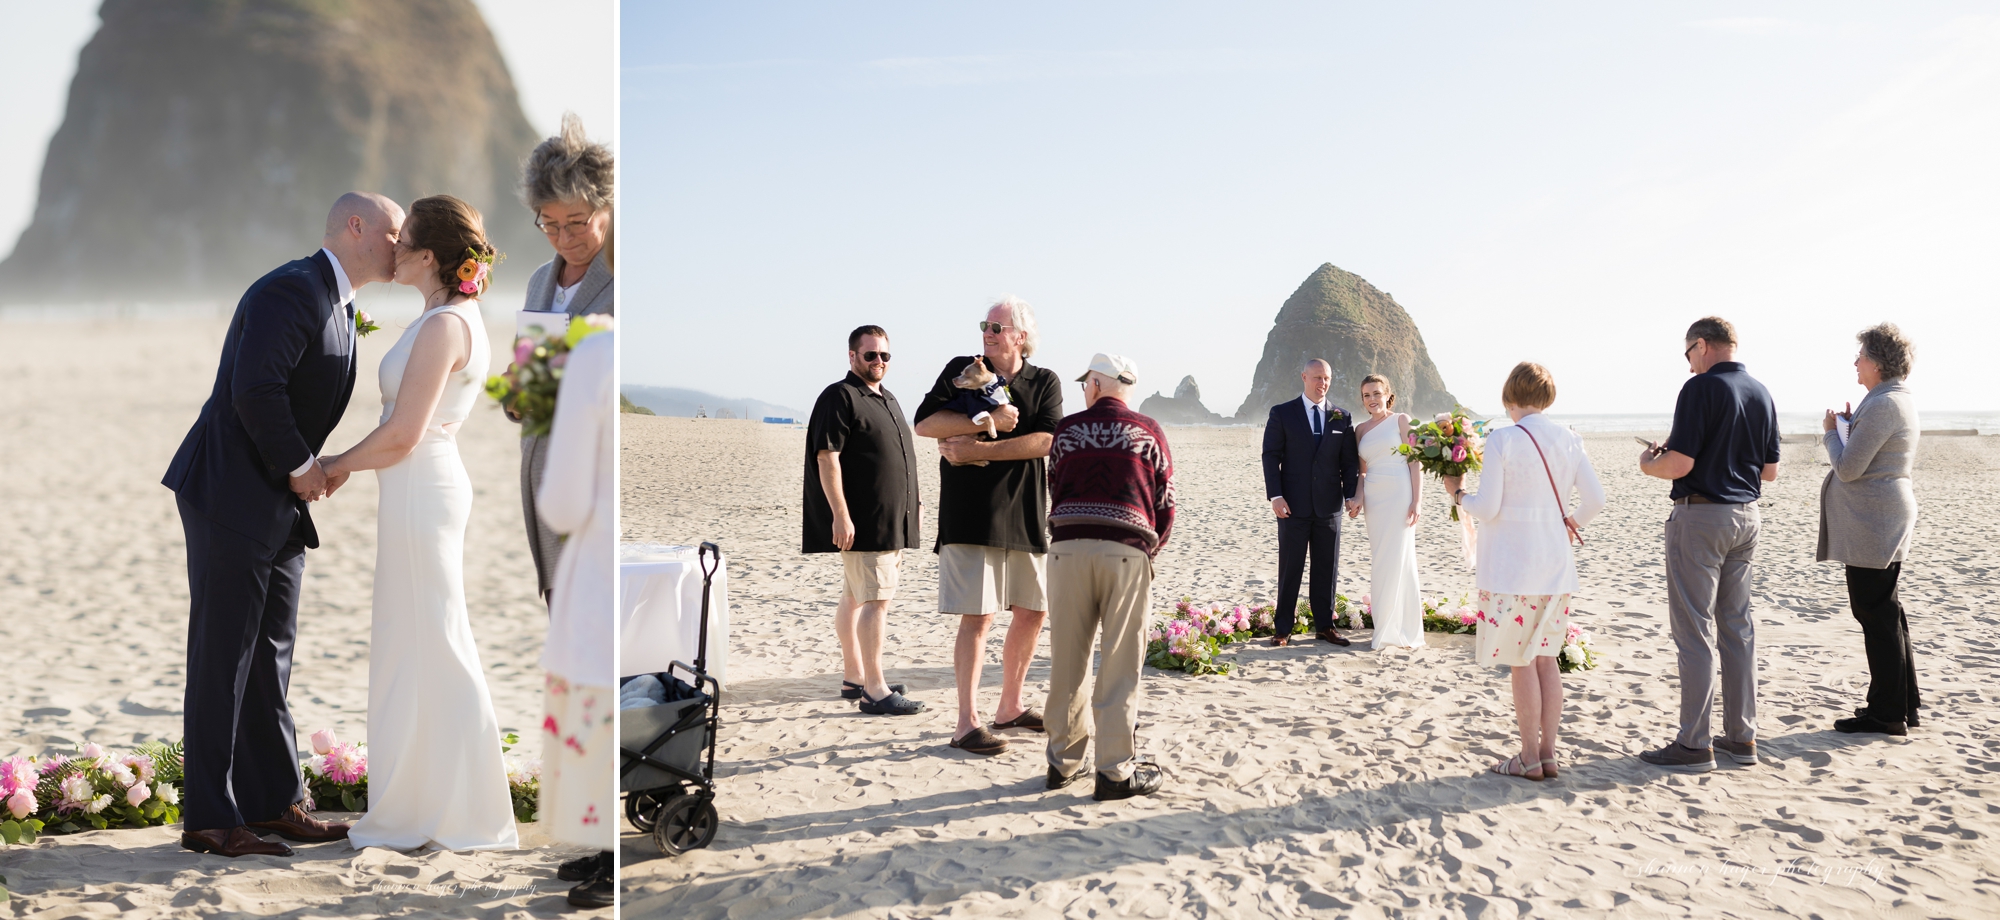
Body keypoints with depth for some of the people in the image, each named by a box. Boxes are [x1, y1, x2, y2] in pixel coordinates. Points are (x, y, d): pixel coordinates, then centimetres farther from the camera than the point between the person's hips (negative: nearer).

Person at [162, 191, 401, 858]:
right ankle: (209, 819, 5)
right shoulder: (293, 289, -15)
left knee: (270, 659, 13)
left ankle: (274, 802, 20)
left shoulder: (340, 306, 16)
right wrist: (301, 465, -14)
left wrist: (311, 467, 5)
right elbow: (254, 389, -26)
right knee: (222, 658, -3)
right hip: (230, 498, -10)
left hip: (280, 505, 10)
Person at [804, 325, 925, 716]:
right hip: (862, 522, -9)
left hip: (889, 521, 9)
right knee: (876, 599, -11)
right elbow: (827, 457, -16)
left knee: (855, 598, 14)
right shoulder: (839, 397, -10)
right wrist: (840, 515, -22)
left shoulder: (888, 400, 18)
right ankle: (874, 691, -9)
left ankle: (853, 677, 21)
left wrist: (901, 522, 24)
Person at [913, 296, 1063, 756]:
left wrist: (978, 449, -17)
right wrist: (989, 422, -18)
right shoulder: (961, 370, 2)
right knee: (978, 615, -8)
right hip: (970, 513, -4)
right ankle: (967, 722, -3)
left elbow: (1046, 441, -10)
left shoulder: (1045, 383, 5)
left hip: (1026, 514, 4)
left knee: (1032, 612, 11)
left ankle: (1009, 708, 27)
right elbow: (924, 423, -10)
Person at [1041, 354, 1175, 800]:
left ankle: (1064, 761, 17)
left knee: (1067, 662, 9)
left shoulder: (1066, 429, 11)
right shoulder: (1148, 432, 9)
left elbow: (1056, 493, 16)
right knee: (1120, 666, 2)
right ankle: (1116, 771, 3)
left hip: (1068, 547, 2)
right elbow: (1165, 505, 8)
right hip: (1127, 551, -1)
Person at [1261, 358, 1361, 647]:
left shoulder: (1342, 417, 8)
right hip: (1293, 505, -3)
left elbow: (1350, 460, 8)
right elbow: (1271, 456, -3)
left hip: (1329, 505, 3)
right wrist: (1276, 496, -12)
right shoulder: (1282, 413, 0)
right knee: (1290, 569, 3)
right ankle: (1283, 629, 9)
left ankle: (1324, 626, 18)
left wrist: (1351, 495, -4)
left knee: (1327, 569, 8)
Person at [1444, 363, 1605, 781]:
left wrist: (1458, 493, 6)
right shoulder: (1568, 439, 3)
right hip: (1555, 562, 6)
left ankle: (1529, 758, 7)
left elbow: (1487, 508, -14)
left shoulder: (1502, 441, -13)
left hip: (1512, 564, -6)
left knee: (1520, 660, 2)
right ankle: (1548, 753, 18)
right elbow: (1595, 498, 1)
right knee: (1546, 656, 14)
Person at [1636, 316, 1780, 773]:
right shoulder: (1761, 393, 10)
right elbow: (1769, 470, 14)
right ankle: (1742, 736, 18)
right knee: (1737, 626, 13)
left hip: (1701, 516, -8)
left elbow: (1679, 464, -20)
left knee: (1694, 630, -3)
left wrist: (1648, 461, 0)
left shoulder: (1702, 388, -14)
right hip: (1746, 516, 8)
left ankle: (1694, 744, -1)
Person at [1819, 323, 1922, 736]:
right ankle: (1903, 705, 25)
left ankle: (1887, 713, 2)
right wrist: (1851, 425, 12)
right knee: (1886, 613, 17)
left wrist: (1832, 432, -5)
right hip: (1886, 520, 11)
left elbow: (1848, 468, -21)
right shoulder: (1900, 399, 14)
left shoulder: (1883, 405, -19)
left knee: (1876, 614, -4)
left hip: (1871, 523, -11)